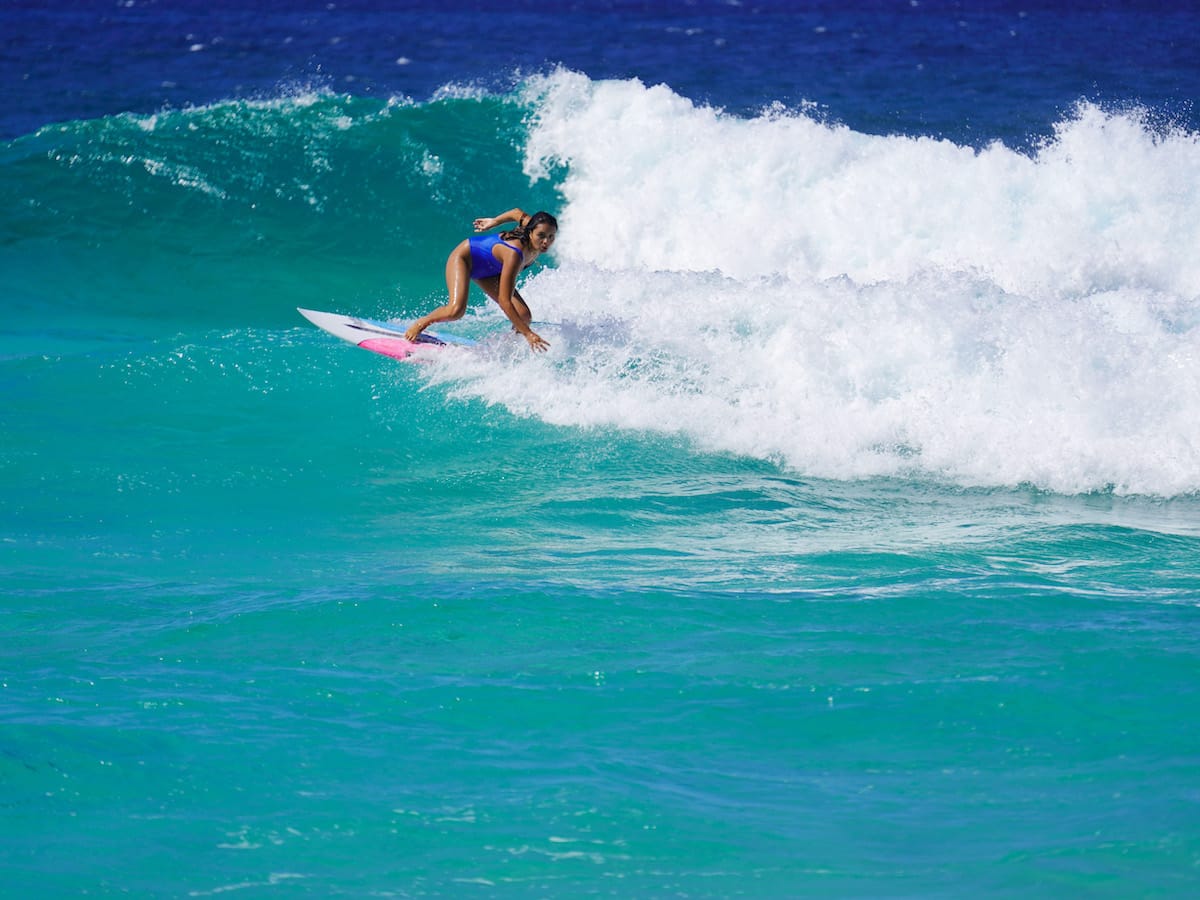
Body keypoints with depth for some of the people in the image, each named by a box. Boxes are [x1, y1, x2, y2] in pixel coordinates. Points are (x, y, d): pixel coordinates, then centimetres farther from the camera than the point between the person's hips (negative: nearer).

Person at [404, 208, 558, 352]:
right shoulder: (514, 255, -43)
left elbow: (519, 213, 1)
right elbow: (504, 301, -41)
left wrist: (494, 222, 16)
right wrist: (528, 333, -44)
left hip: (488, 270, 7)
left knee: (524, 316, -9)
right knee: (455, 310, -32)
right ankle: (421, 323, -3)